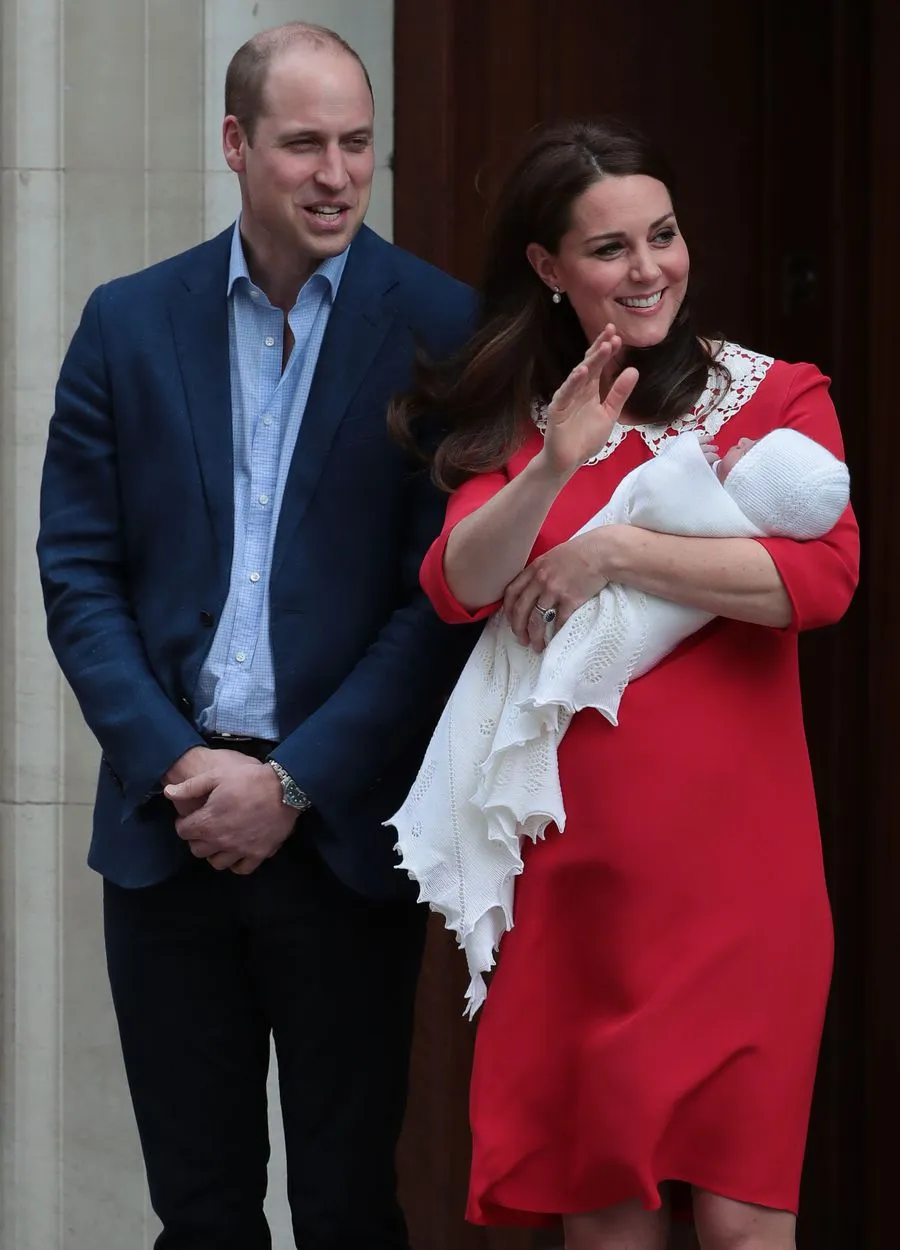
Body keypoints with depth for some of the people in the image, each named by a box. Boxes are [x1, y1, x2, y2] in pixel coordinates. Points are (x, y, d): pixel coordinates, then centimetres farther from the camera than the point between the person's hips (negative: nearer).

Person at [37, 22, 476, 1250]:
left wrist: (296, 782, -10)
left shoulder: (438, 326, -2)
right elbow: (78, 571, 4)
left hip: (343, 828, -2)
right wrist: (174, 762, -8)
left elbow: (447, 591, -6)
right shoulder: (130, 322, 6)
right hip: (169, 825, 2)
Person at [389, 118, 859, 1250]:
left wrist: (613, 552, -12)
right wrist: (553, 471, -23)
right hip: (575, 862, 3)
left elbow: (824, 574, -13)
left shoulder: (776, 395, 5)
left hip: (735, 868, -2)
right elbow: (457, 586, -6)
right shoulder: (517, 418, 12)